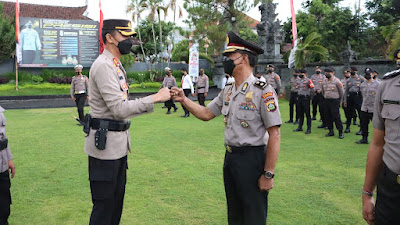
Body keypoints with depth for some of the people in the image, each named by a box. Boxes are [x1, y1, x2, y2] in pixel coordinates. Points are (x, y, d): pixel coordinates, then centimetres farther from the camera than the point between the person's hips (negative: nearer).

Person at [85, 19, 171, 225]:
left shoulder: (116, 65, 16)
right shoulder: (103, 65, -16)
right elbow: (119, 109, -24)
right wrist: (154, 98, -20)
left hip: (119, 143, 10)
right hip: (104, 144, -10)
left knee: (117, 199, 20)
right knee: (104, 204, 0)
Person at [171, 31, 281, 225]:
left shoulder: (263, 91, -16)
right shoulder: (227, 91, 8)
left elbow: (274, 135, -18)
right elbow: (206, 114, 15)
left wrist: (268, 174, -19)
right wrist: (184, 100, 0)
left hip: (252, 159, -7)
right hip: (230, 157, 7)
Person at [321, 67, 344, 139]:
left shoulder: (337, 81, -9)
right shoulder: (324, 82, 7)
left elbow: (341, 92, 0)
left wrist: (339, 101, 7)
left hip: (334, 101, -6)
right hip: (326, 101, 6)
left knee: (336, 117, -7)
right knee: (327, 117, 8)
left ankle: (340, 132, 1)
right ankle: (331, 131, 19)